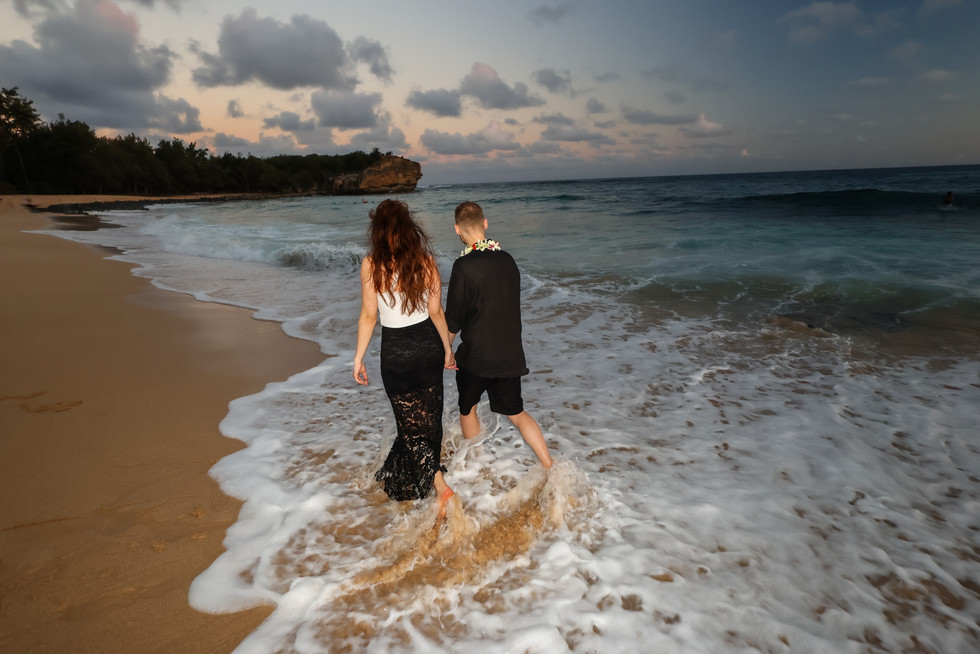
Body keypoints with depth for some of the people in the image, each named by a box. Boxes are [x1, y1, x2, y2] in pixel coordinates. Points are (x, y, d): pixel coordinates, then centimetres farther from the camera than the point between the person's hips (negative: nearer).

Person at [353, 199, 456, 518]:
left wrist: (358, 357, 0)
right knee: (429, 417, 21)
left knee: (412, 423, 9)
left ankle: (439, 485, -3)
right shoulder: (427, 261, -6)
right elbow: (436, 311, -1)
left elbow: (369, 316, -11)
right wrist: (447, 347, 12)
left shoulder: (371, 265, -14)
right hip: (428, 346, 4)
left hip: (396, 353, -4)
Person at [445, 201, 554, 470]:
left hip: (476, 356, -5)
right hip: (510, 354, 5)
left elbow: (454, 319, -12)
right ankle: (551, 468, 13)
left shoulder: (464, 265, -18)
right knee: (516, 412, 18)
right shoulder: (507, 260, 0)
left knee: (467, 409, 21)